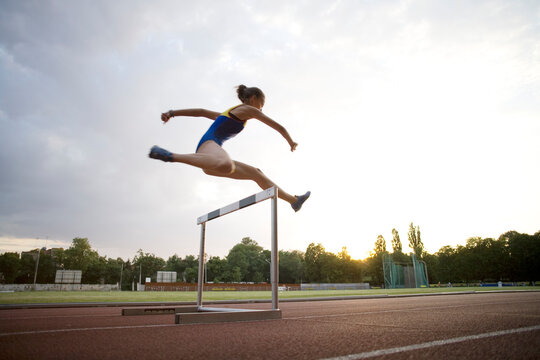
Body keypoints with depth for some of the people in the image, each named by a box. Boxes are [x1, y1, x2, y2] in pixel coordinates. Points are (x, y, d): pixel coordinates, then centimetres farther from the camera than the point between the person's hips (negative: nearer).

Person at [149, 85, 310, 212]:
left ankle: (294, 200, 12)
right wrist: (291, 143, 28)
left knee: (256, 173, 9)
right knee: (226, 165, -46)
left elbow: (202, 112, 25)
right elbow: (278, 127, 11)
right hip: (209, 144, -10)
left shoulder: (229, 113, 32)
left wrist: (172, 113, 20)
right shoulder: (248, 110, 7)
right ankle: (170, 156, -34)